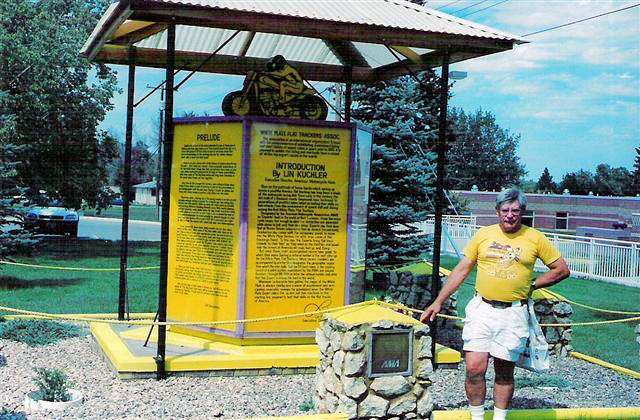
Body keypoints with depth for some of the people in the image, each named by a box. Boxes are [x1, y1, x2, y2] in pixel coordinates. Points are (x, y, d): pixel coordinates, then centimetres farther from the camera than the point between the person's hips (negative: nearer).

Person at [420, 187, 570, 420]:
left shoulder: (535, 238, 1)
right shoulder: (483, 234, 4)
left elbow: (562, 269, 9)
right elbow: (461, 271, 8)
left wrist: (531, 285, 2)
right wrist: (438, 302, 5)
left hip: (513, 313, -1)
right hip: (481, 308, 1)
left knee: (504, 373, 8)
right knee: (474, 369, -6)